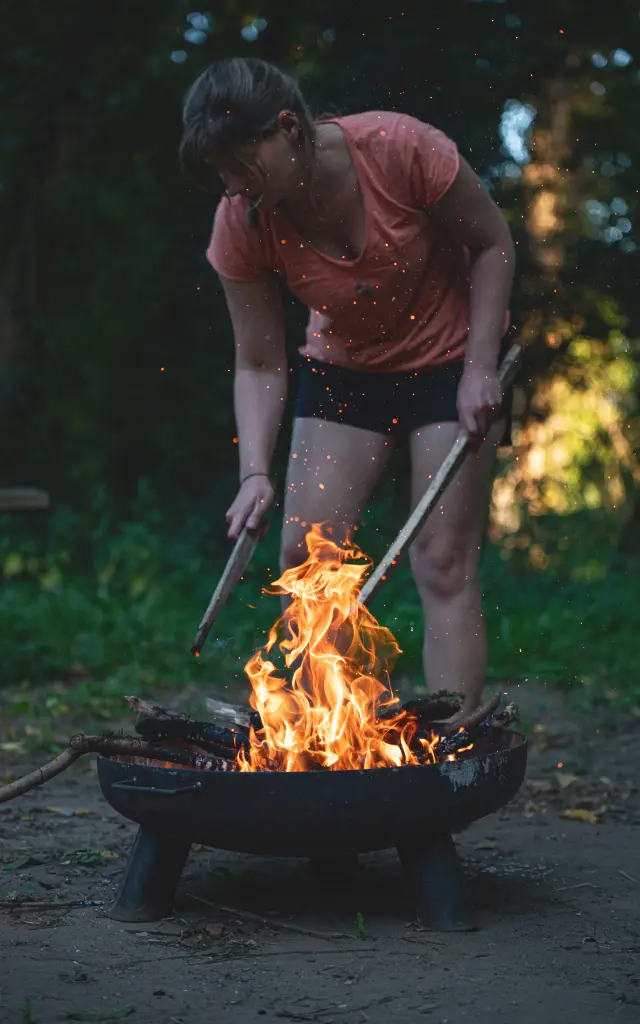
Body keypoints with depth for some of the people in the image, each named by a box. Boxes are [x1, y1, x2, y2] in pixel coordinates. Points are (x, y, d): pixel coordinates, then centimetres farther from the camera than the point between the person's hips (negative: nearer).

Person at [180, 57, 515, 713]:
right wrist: (255, 472, -24)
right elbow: (259, 364, -10)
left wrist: (480, 370, -17)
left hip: (450, 358, -3)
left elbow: (491, 242, -12)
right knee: (304, 557, -4)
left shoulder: (400, 148, -27)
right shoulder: (241, 224, -17)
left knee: (443, 565, -9)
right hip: (343, 370, 4)